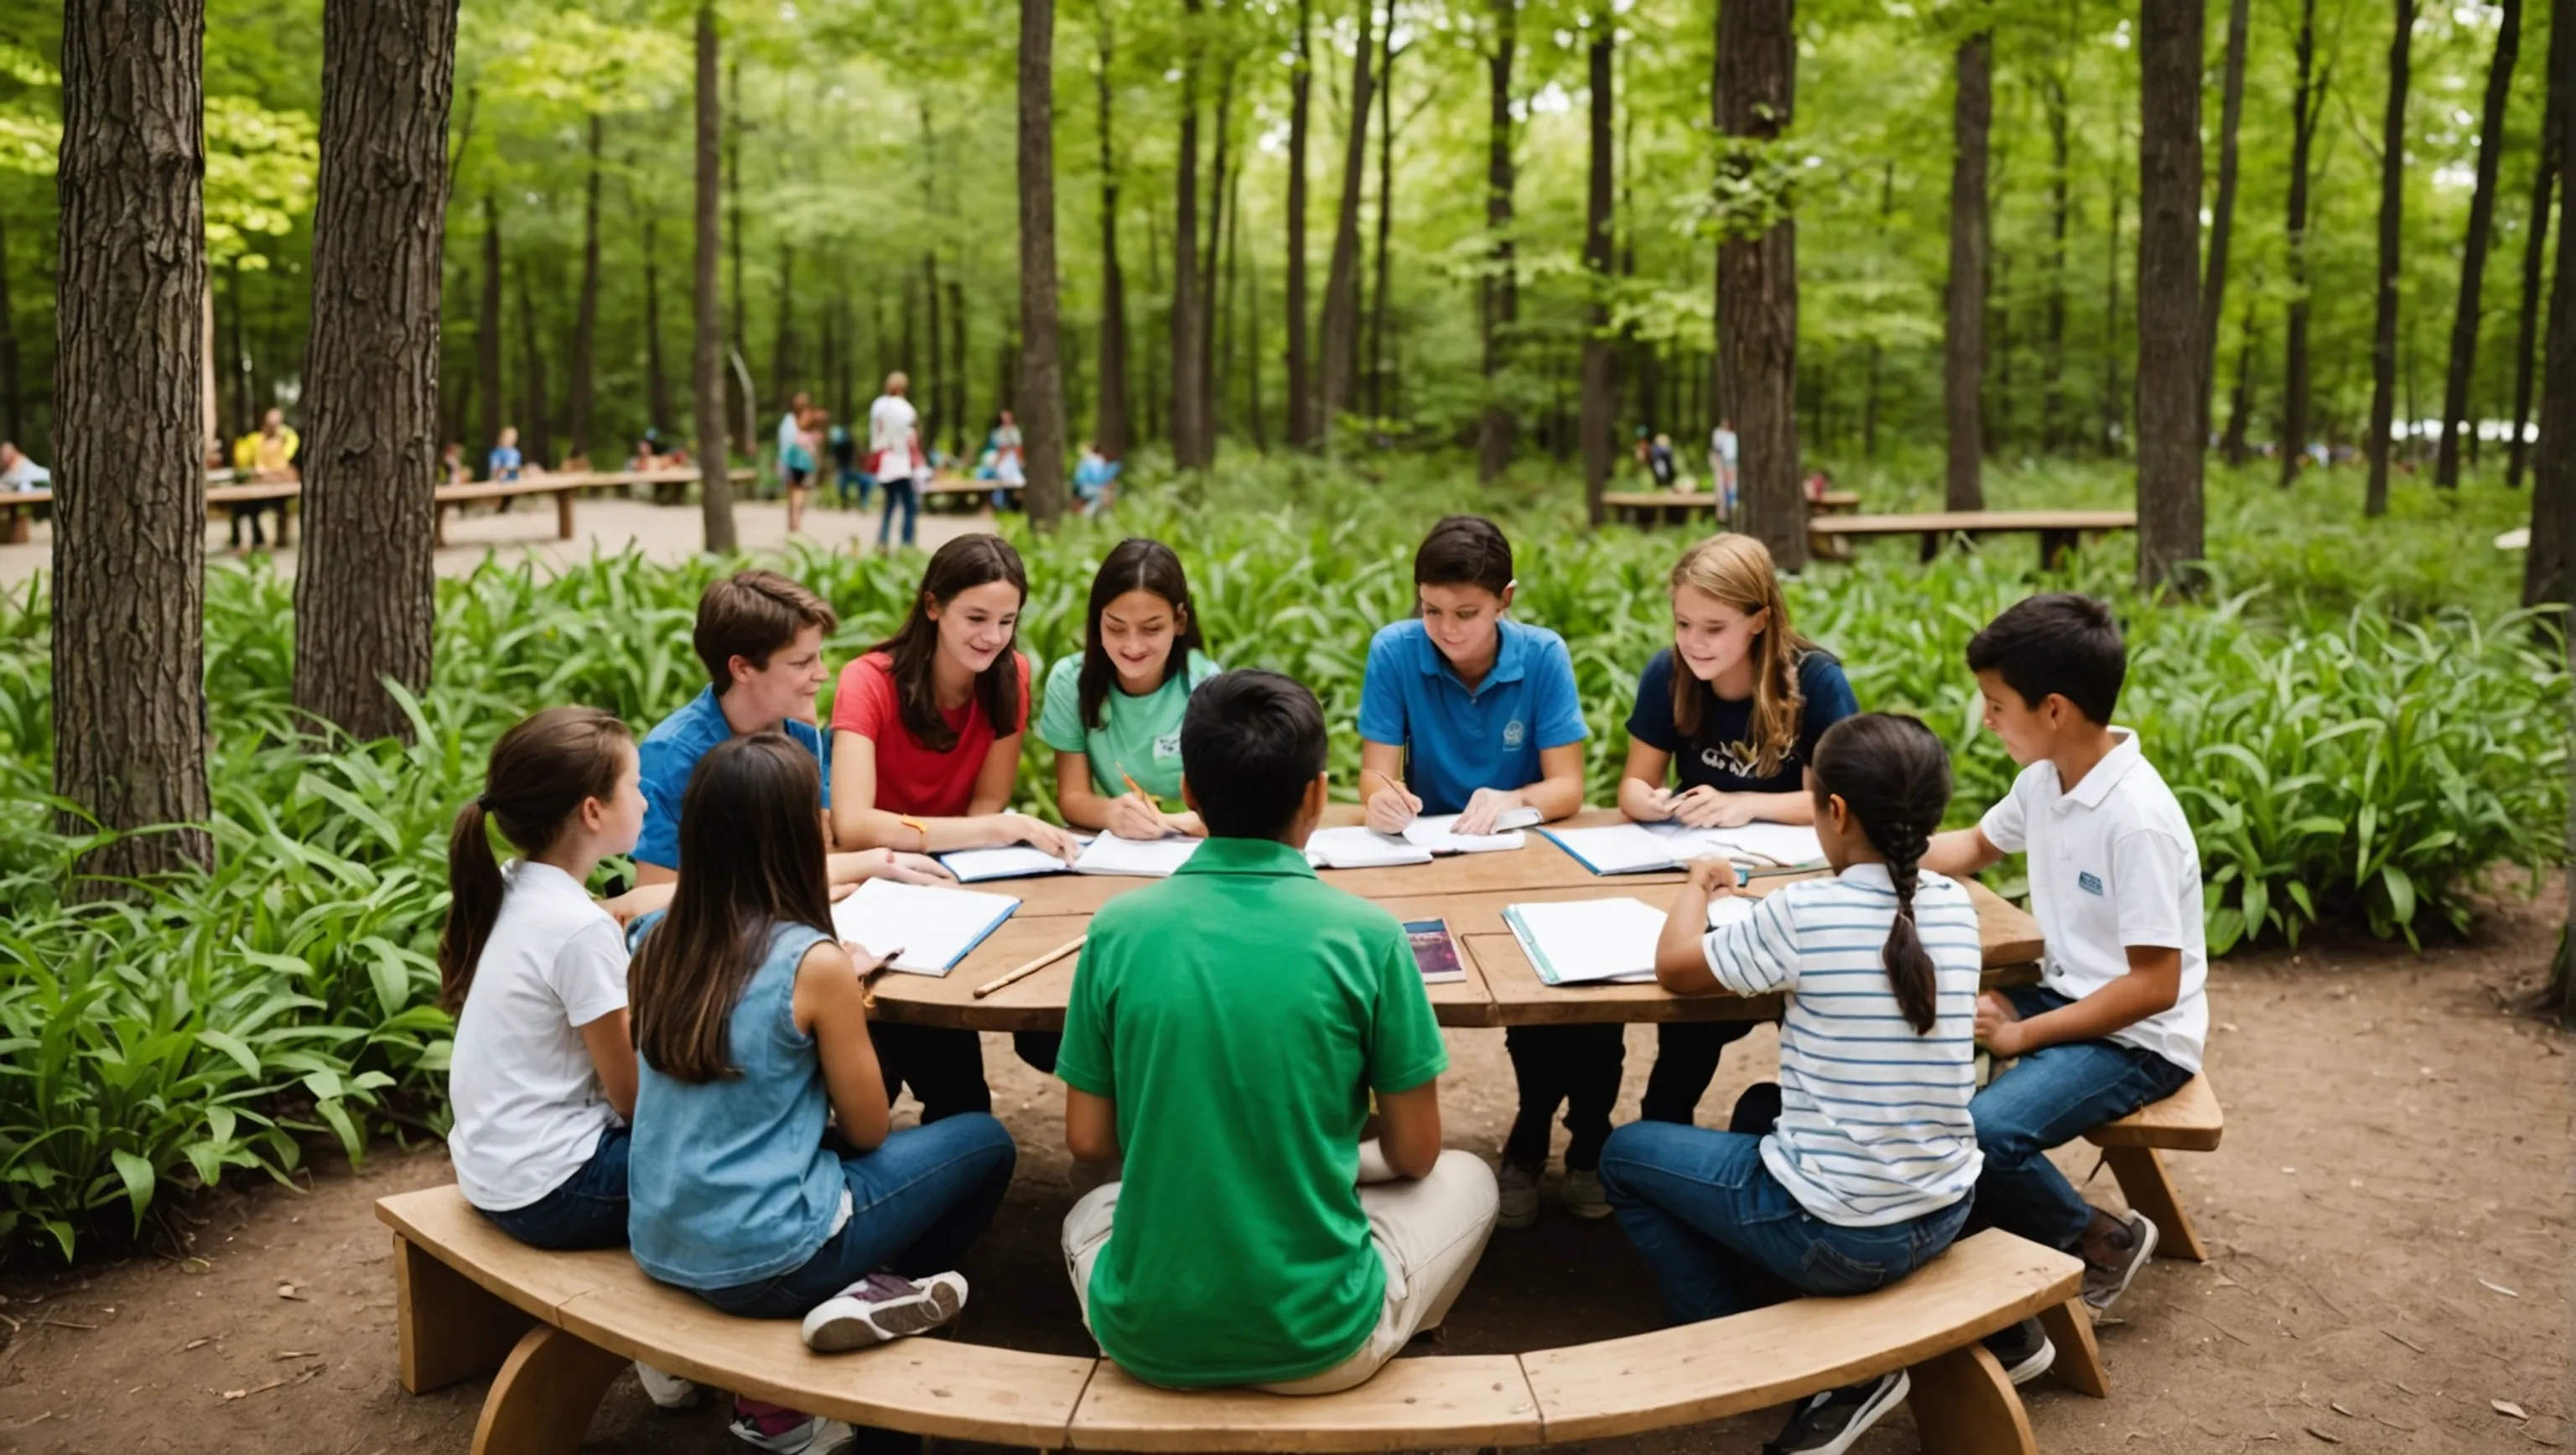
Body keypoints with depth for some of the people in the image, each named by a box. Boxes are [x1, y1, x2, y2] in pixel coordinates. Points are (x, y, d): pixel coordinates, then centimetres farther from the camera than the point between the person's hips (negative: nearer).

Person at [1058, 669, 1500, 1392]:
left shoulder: (1119, 927, -6)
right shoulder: (1365, 934, -11)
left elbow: (1088, 1141, 3)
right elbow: (1414, 1153, -2)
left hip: (1148, 1336, 2)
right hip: (1316, 1338, -2)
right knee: (1467, 1180, 25)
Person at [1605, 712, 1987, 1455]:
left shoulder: (1802, 914, -18)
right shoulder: (1955, 908, -2)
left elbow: (1675, 968, -1)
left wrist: (1697, 888, 17)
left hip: (1837, 1236, -6)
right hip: (1944, 1216, 7)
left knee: (1626, 1155, 16)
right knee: (1761, 1108, 32)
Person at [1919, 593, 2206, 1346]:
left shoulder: (2138, 821, -25)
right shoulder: (2046, 778, 0)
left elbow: (2154, 985, -23)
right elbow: (1975, 844, 22)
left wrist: (2021, 1035, -21)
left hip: (2136, 1038, -9)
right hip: (2060, 993, 9)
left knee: (1980, 1132, -29)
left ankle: (2104, 1242, 0)